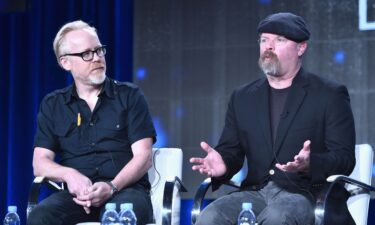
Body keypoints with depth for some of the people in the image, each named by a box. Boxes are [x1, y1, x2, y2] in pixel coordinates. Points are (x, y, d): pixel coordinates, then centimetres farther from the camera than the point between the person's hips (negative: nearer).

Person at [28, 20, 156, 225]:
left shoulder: (129, 96, 10)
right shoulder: (52, 105, 16)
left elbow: (143, 157, 1)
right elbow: (40, 163, 8)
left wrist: (112, 187, -17)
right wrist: (70, 175, -15)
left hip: (126, 189, -2)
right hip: (76, 193, 2)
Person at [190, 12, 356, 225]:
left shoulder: (329, 94, 2)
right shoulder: (243, 97, 16)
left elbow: (344, 158, -4)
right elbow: (231, 151, 13)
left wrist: (310, 164, -26)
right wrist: (223, 164, -13)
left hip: (307, 194, -4)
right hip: (256, 192, 4)